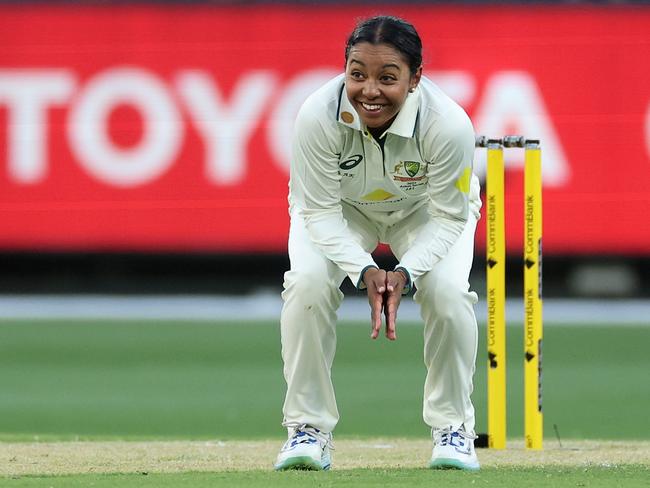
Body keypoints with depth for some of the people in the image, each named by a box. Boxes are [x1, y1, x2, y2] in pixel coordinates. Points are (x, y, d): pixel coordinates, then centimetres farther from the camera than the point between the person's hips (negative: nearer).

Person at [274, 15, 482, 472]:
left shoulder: (448, 123, -38)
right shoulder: (318, 116, -38)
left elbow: (449, 218, -25)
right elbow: (320, 211, -27)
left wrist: (406, 272, -40)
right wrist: (364, 270, -41)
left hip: (424, 209, 0)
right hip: (342, 209, 0)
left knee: (447, 290, -24)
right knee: (308, 283, -25)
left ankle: (454, 428, -2)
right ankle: (308, 429, -9)